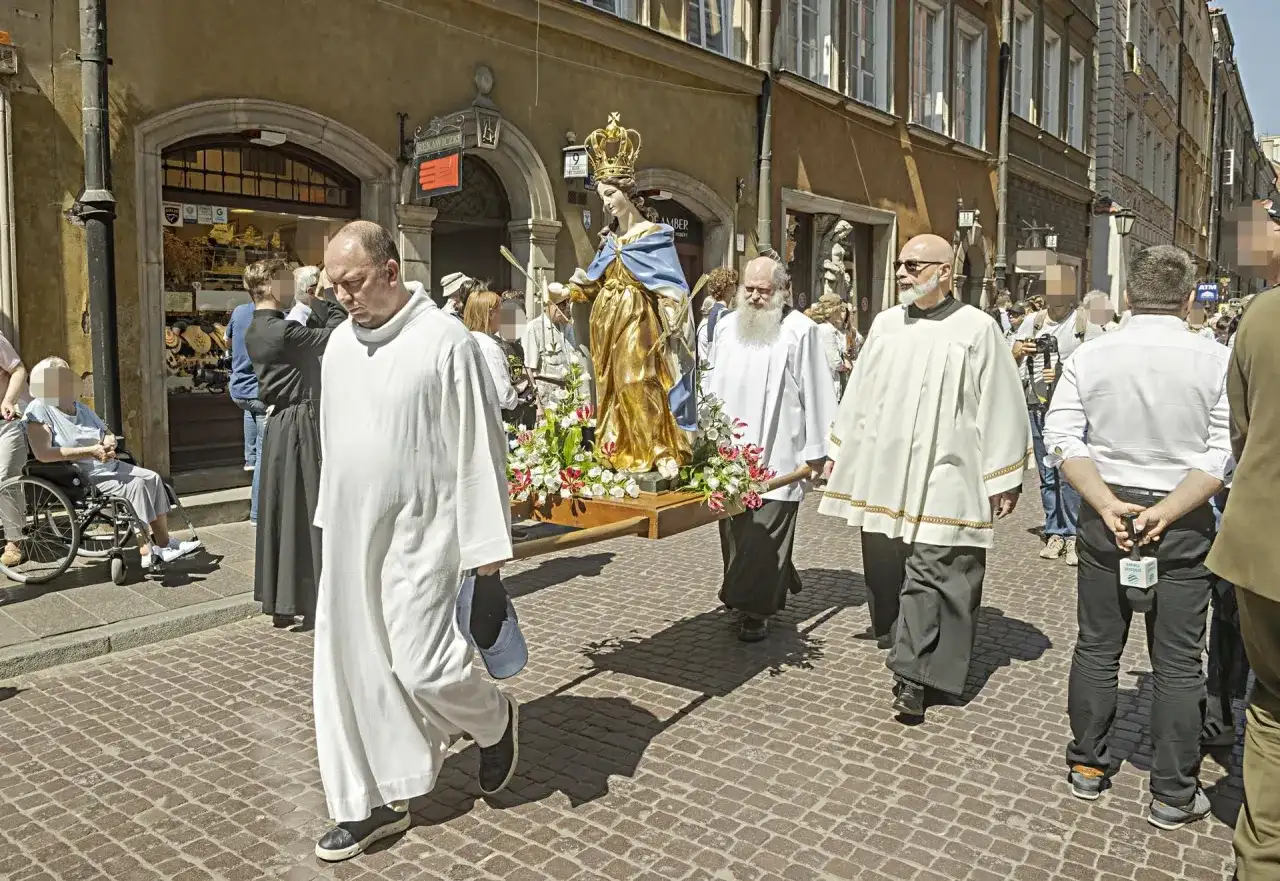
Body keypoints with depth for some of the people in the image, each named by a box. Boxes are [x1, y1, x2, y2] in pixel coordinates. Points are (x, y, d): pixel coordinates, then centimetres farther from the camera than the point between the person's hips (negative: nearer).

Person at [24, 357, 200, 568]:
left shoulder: (80, 408, 16)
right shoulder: (39, 409, -10)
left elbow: (108, 433, 22)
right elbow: (42, 453, -23)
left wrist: (110, 444, -4)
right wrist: (90, 451, -22)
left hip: (107, 465, 8)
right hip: (78, 477, -8)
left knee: (152, 478, -8)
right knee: (135, 485, -25)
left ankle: (164, 542, -5)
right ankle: (147, 550, -22)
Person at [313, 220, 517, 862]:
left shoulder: (445, 341, -13)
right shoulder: (340, 342, 7)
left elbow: (477, 448, -13)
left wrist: (486, 546, -13)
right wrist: (330, 518, 17)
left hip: (419, 537, -7)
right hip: (351, 534, 7)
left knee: (421, 667, -6)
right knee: (352, 668, 9)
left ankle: (496, 721, 26)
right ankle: (376, 800, 25)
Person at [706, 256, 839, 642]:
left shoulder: (800, 331, -6)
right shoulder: (726, 327, 11)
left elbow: (815, 393, -5)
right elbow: (711, 384, 17)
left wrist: (815, 451, -5)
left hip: (777, 454, -5)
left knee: (765, 534, -3)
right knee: (735, 532, 10)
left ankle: (756, 609, 6)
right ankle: (766, 594, 28)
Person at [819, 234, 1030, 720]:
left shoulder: (978, 328, -5)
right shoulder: (885, 324, 8)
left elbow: (1001, 406, -5)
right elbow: (859, 393, 14)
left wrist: (1004, 479, -5)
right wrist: (838, 452, 15)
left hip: (944, 477, -5)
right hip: (882, 471, 5)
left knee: (931, 572, -4)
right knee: (885, 565, 14)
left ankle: (913, 673, 0)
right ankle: (905, 645, 33)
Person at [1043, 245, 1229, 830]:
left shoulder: (1090, 355, -4)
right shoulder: (1215, 361, -8)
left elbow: (1062, 441, -9)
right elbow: (1223, 453, -14)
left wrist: (1109, 505, -10)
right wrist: (1165, 512, -13)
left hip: (1105, 513, 2)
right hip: (1183, 524, -1)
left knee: (1097, 645, 14)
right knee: (1177, 660, 8)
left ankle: (1087, 766, 25)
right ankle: (1173, 794, 17)